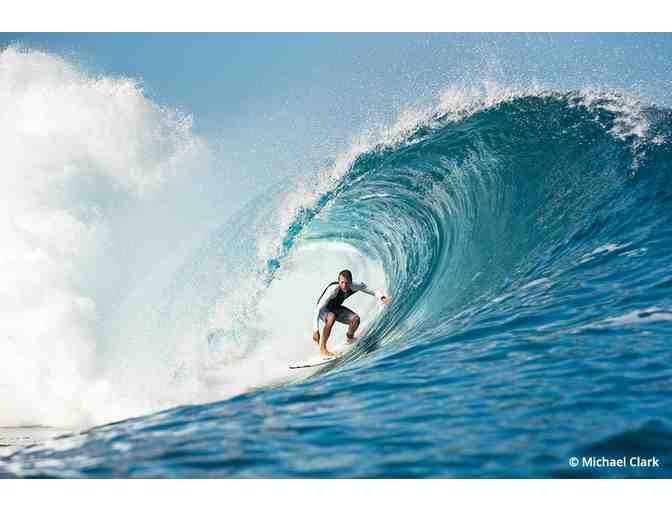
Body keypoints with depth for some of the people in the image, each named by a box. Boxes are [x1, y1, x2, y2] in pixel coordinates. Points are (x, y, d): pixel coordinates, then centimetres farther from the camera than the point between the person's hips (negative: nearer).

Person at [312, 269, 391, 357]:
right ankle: (322, 348, -25)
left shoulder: (355, 286, -25)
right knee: (331, 317, -37)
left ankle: (350, 338, 15)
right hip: (324, 309, -5)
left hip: (336, 308, 5)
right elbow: (318, 308, -38)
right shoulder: (333, 289, -38)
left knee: (355, 319, -17)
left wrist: (383, 298, -37)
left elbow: (374, 291, -15)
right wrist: (316, 330, -42)